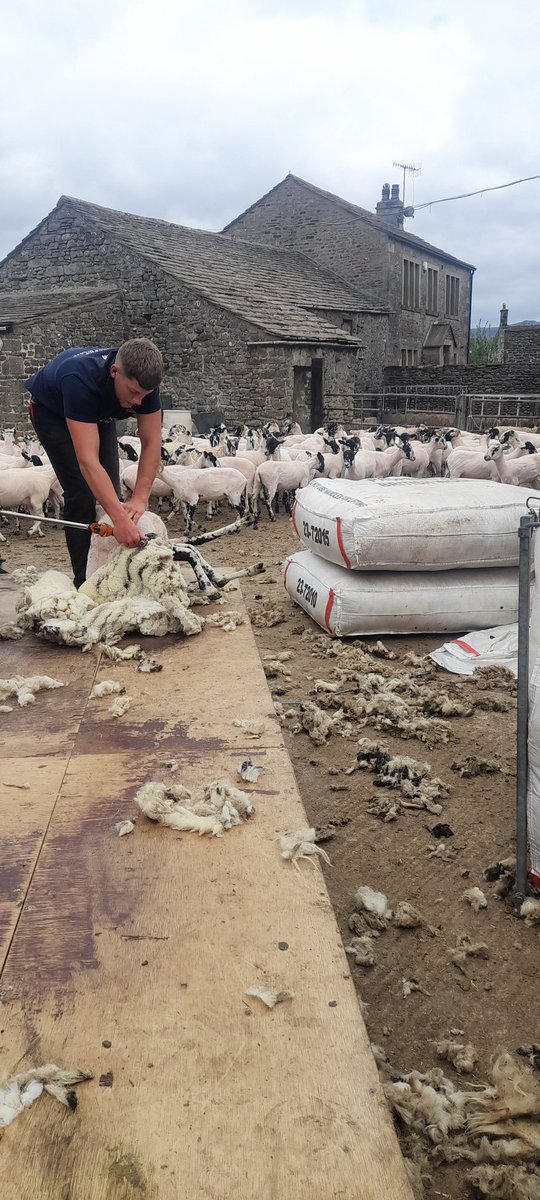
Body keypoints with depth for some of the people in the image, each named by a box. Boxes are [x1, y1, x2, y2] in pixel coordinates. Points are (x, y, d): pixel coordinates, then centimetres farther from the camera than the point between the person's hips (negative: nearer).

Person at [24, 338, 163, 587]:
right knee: (80, 493, -15)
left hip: (99, 414, 5)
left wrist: (140, 498, -37)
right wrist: (120, 519, -56)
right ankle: (85, 580, -8)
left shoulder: (143, 379, -30)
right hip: (51, 410, -5)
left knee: (109, 491, -2)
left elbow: (151, 442, -26)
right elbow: (87, 460, -50)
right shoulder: (81, 379, -45)